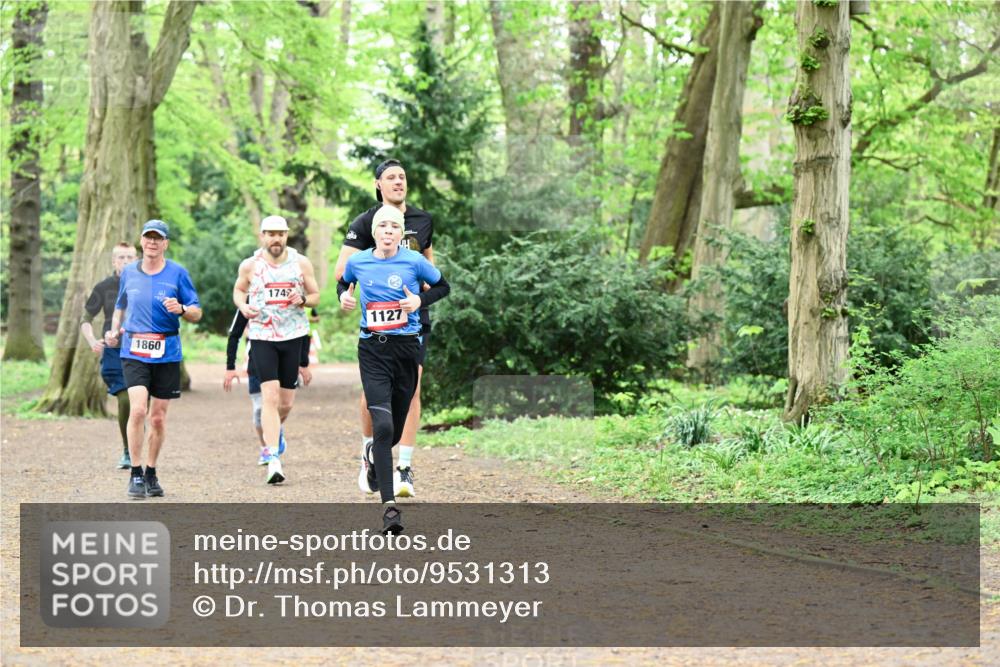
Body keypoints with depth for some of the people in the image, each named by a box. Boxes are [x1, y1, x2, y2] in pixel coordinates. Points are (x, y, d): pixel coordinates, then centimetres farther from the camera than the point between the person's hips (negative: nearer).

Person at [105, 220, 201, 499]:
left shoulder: (177, 273, 2)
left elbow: (197, 313, 2)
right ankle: (136, 474, -9)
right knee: (137, 410, -17)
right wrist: (114, 331, 6)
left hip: (167, 354, 0)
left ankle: (151, 473, 22)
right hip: (133, 353, 0)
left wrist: (181, 309, -20)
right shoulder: (129, 272, 9)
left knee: (158, 418, 5)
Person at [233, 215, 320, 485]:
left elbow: (315, 296, 10)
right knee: (270, 397, -15)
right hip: (262, 337, -2)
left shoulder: (301, 263, 1)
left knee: (286, 403, 7)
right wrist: (243, 306, -5)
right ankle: (273, 459, -19)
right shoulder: (250, 265, 0)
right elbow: (238, 290, 17)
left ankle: (272, 430, 42)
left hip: (294, 336, 2)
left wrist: (302, 300, -13)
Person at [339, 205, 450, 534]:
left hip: (406, 348, 1)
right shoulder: (357, 262, 2)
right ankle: (389, 506, -17)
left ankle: (373, 457, 50)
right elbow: (343, 282, 24)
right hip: (372, 350, -1)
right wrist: (344, 297, 2)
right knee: (382, 426, -17)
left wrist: (420, 300, -7)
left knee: (395, 429, 12)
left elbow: (443, 286, 10)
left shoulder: (414, 261, -3)